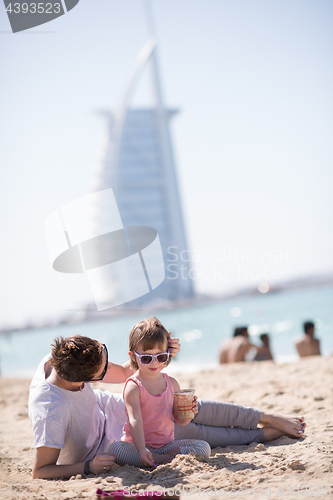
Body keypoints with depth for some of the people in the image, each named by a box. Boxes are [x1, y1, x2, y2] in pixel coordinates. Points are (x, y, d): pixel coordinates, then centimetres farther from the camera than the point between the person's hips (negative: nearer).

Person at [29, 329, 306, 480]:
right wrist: (87, 466, -44)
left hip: (111, 409, 6)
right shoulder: (52, 411, -44)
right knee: (193, 434, -2)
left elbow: (122, 373, -7)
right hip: (108, 445, -6)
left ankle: (266, 417, 22)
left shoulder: (62, 358, -22)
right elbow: (41, 471, -35)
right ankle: (264, 433, 18)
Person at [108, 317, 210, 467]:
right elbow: (135, 421, -24)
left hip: (167, 443, 4)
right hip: (137, 444, -3)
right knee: (114, 450, -35)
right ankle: (165, 460, -31)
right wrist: (141, 450, -38)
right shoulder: (133, 387, -11)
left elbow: (179, 420, 10)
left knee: (204, 447, -14)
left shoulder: (171, 383, 6)